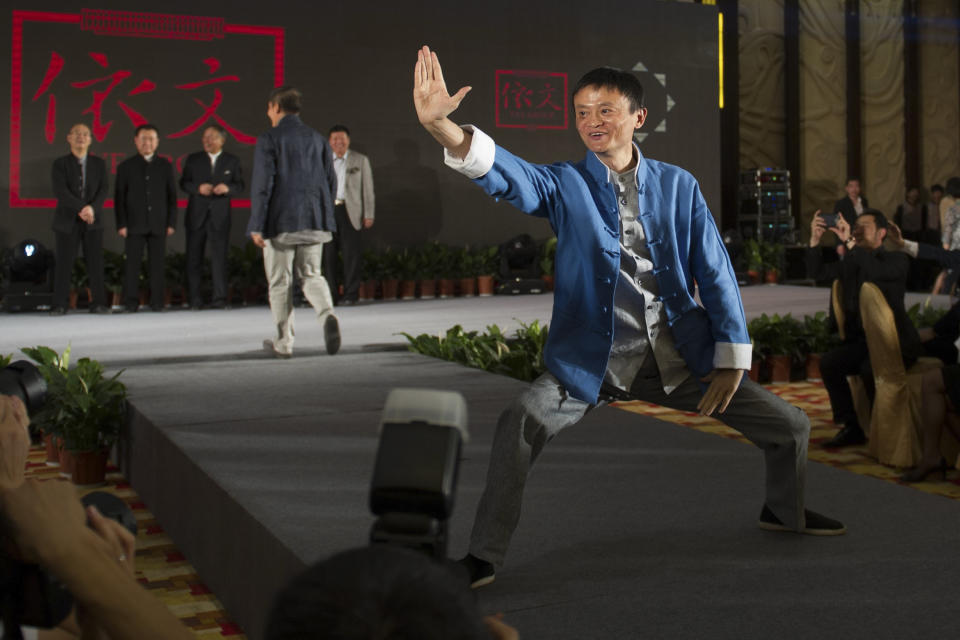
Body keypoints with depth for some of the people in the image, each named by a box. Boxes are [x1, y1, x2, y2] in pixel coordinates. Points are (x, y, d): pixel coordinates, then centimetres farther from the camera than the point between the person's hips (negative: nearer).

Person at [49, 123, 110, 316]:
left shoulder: (99, 164, 11)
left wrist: (92, 208, -18)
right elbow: (60, 191, -9)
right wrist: (80, 208, -21)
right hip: (67, 221, -2)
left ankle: (98, 303, 2)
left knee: (96, 263, -2)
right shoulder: (60, 164, 4)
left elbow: (103, 190, 0)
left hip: (93, 221, 2)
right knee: (64, 264, -2)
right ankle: (59, 305, 1)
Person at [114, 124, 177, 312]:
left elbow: (172, 196, 10)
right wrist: (121, 224, -4)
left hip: (158, 224, 1)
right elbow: (119, 198, 5)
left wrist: (171, 223, 2)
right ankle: (131, 302, 3)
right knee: (132, 264, -2)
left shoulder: (165, 166, 11)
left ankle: (157, 301, 7)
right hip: (134, 225, -1)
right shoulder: (126, 166, 7)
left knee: (157, 265, 1)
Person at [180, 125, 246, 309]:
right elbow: (184, 183, 6)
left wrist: (227, 188, -16)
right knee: (193, 258, 2)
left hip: (220, 216, -1)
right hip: (196, 216, 1)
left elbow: (239, 186, 5)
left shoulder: (232, 161, 7)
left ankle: (220, 298, -1)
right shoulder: (193, 159, 9)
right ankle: (194, 299, 8)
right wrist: (199, 188, -13)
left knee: (219, 258, -5)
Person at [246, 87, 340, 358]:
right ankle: (327, 315, -15)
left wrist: (256, 226, -10)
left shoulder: (269, 140, -7)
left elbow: (262, 184, -12)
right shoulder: (317, 139, 8)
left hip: (280, 222, -4)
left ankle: (284, 342, 11)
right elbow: (330, 180, 10)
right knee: (312, 275, 13)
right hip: (314, 220, 4)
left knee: (280, 282, 6)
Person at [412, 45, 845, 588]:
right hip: (593, 361, -2)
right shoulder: (565, 185, -1)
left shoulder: (678, 186, 5)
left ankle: (785, 512, 39)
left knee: (791, 426, 6)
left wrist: (732, 360, 2)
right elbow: (510, 176, -22)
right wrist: (442, 126, -41)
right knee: (519, 425, -27)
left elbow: (715, 273, 6)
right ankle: (484, 558, -10)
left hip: (681, 360, 3)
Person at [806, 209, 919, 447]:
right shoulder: (851, 262, 13)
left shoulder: (897, 260, -4)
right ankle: (852, 429, -7)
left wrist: (849, 242, -27)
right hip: (862, 339, 6)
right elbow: (817, 272, 6)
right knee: (828, 363, -17)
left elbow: (877, 272, -26)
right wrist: (815, 239, -6)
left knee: (870, 368, -33)